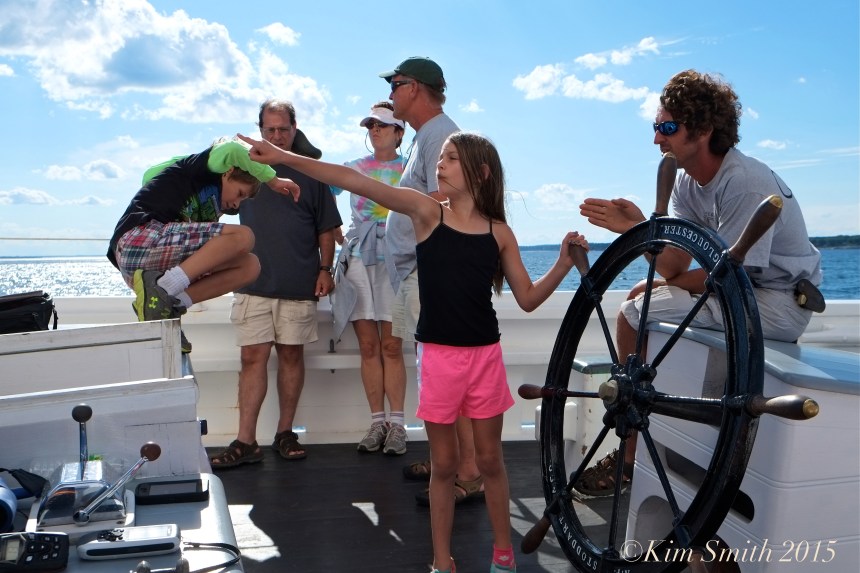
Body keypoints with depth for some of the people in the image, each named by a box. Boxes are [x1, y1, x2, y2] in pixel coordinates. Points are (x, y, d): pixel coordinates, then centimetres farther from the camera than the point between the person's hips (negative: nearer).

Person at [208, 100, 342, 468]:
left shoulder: (309, 172, 6)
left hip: (299, 285, 0)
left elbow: (326, 228, 6)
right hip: (254, 283, 0)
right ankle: (246, 442, 2)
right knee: (253, 358, -2)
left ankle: (285, 433, 19)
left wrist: (325, 269, -3)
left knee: (291, 356, 6)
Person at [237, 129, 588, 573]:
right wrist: (283, 157, -18)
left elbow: (528, 299, 6)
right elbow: (355, 182, -13)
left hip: (485, 355, 1)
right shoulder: (426, 213, -3)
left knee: (489, 460, 12)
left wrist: (564, 263, -8)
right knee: (443, 465, 9)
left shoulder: (499, 232, 1)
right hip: (438, 356, -1)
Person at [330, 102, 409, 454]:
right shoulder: (355, 168, 15)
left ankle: (396, 424, 1)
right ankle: (377, 422, 9)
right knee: (368, 346, 2)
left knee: (391, 346, -5)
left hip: (393, 261, -2)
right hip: (358, 260, 2)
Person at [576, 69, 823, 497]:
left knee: (634, 313, -17)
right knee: (639, 308, 11)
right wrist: (637, 228, -19)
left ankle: (630, 457, -3)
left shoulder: (746, 182, -23)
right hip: (740, 289, 9)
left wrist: (665, 285, -7)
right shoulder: (687, 183, 4)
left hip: (779, 303, -9)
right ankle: (635, 448, 20)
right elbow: (676, 265, -3)